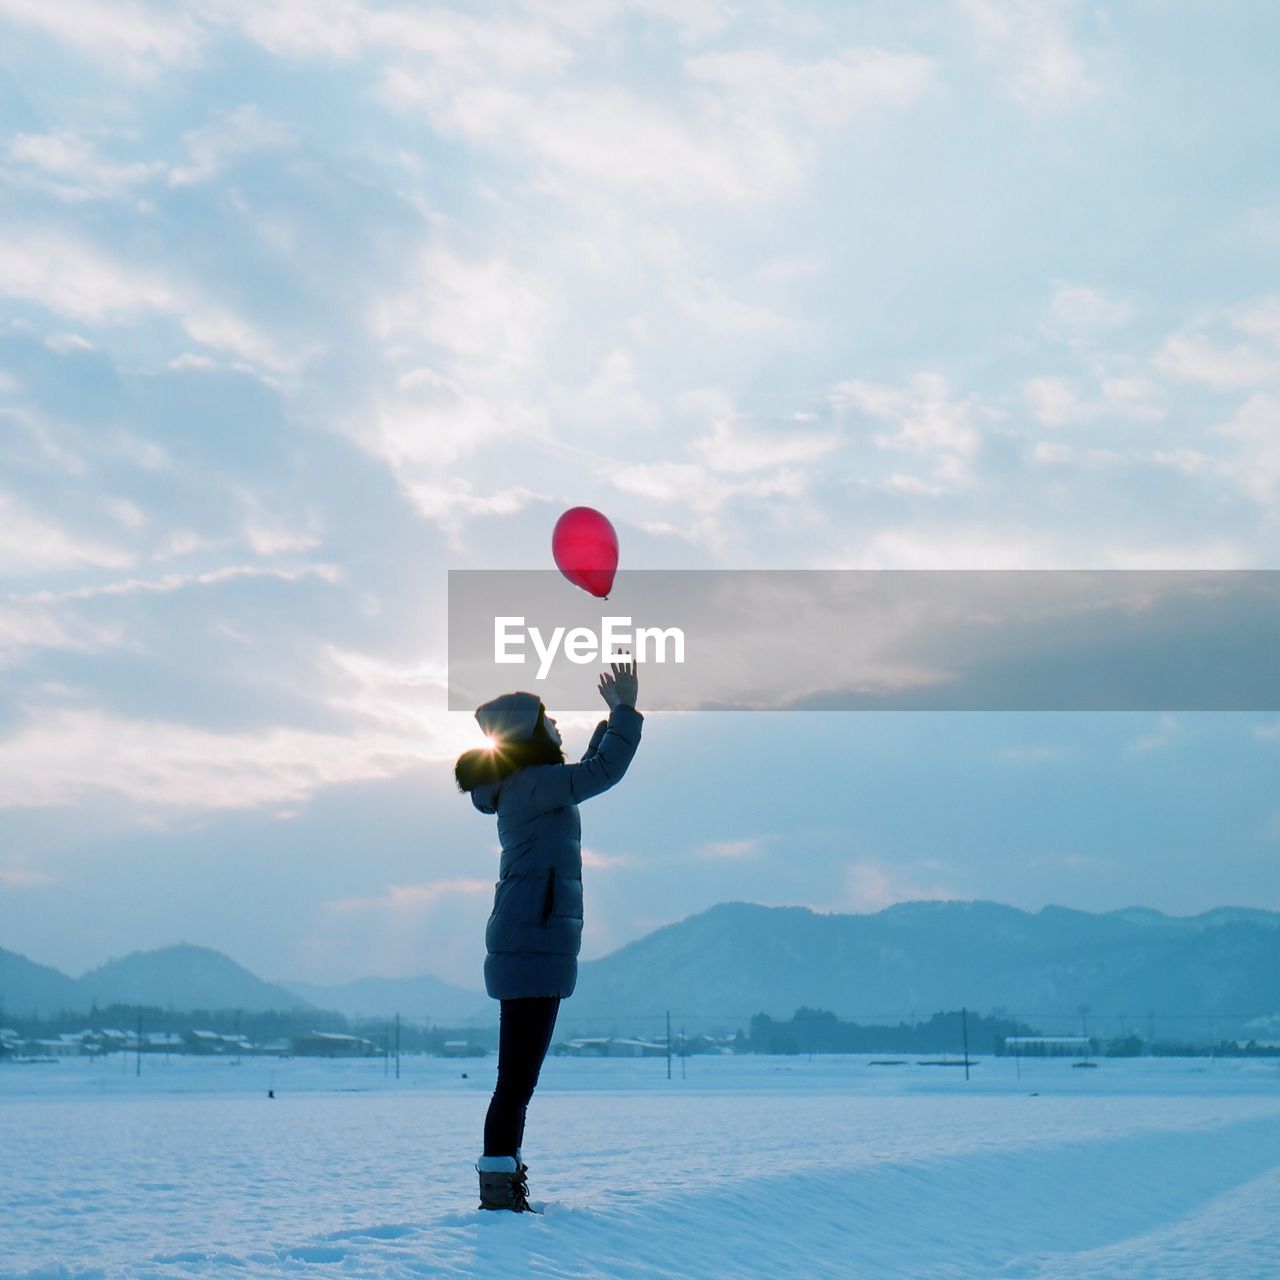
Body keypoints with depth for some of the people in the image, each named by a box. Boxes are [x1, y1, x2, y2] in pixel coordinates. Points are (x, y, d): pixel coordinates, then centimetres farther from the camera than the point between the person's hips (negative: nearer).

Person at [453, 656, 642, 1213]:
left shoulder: (529, 787, 18)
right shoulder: (529, 785, -11)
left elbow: (590, 772, 33)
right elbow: (603, 772, -19)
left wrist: (615, 715, 30)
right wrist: (627, 709, -11)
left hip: (530, 947, 11)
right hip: (532, 946, -11)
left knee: (519, 1076, 13)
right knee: (517, 1077, -11)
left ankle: (503, 1186, 18)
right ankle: (499, 1188, -10)